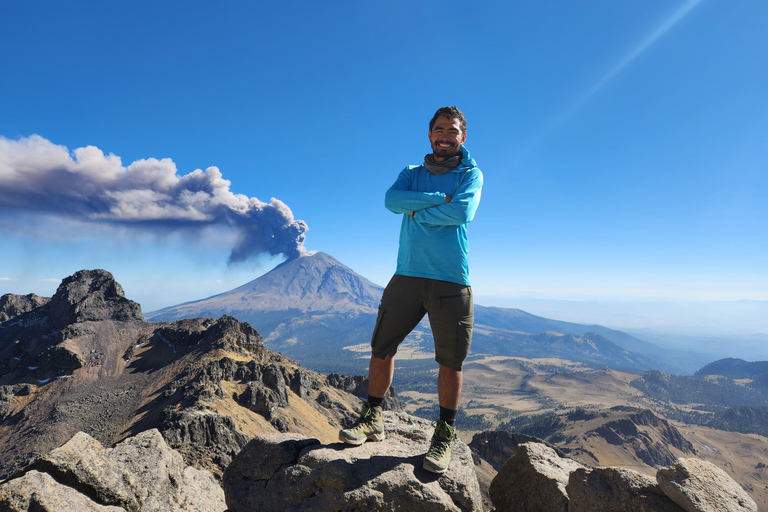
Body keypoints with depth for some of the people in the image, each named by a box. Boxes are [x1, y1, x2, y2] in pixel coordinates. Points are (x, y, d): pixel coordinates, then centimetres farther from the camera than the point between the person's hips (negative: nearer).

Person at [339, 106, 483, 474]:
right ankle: (372, 419, 23)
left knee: (450, 360, 2)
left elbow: (462, 212, -14)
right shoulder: (411, 174, 17)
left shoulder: (471, 174, 8)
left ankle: (444, 435, 19)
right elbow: (392, 200, -6)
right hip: (408, 275, 3)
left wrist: (416, 211, -5)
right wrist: (439, 198, -12)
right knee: (381, 347, 6)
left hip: (451, 280, -2)